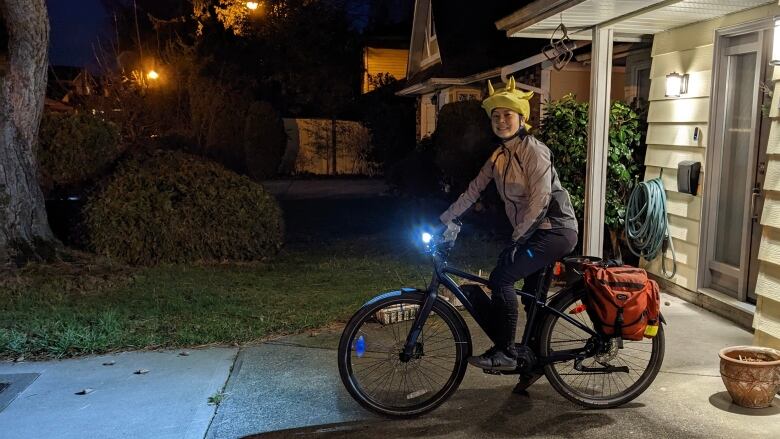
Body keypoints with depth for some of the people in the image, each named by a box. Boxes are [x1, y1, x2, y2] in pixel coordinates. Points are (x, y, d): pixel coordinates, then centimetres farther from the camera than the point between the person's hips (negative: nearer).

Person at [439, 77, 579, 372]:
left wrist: (517, 237, -19)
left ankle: (505, 353, -10)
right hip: (534, 233, 9)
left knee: (501, 277, -19)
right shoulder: (499, 156, 10)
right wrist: (445, 220, 7)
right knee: (531, 294, 15)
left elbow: (540, 198, -21)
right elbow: (474, 190, 11)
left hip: (555, 230, -9)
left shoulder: (534, 150, -14)